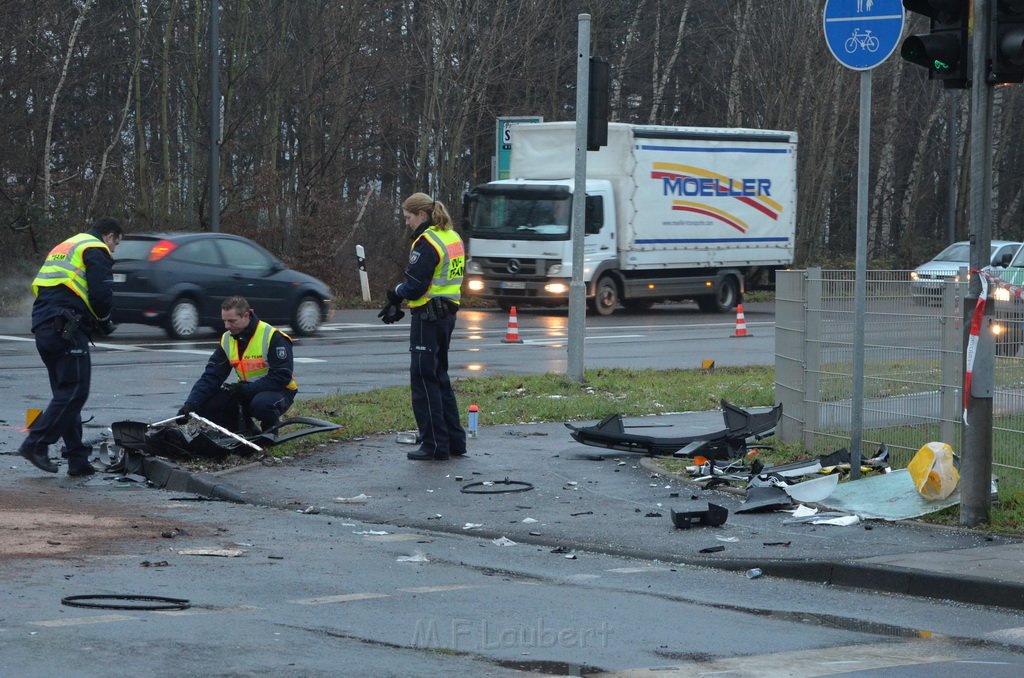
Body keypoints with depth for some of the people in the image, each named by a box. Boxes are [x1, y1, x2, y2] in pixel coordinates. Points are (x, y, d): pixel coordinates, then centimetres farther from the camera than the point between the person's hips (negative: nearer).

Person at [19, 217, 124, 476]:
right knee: (74, 392, -8)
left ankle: (77, 459, 12)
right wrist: (103, 320, 9)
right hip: (67, 330, -9)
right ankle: (36, 444, -14)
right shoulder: (96, 251, -1)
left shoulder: (62, 248, 28)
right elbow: (102, 294, -13)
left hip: (43, 328, 9)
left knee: (65, 393, 12)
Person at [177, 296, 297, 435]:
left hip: (278, 391, -6)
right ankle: (244, 431, 8)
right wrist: (190, 404, -18)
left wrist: (245, 389, -26)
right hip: (247, 392, 6)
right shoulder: (227, 340, 0)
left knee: (262, 404, -40)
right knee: (206, 404, -15)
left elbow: (282, 377, -22)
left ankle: (270, 429, -5)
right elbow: (211, 376, -3)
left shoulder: (273, 337, -19)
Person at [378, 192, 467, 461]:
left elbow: (415, 286, -20)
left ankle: (435, 444, -2)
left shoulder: (426, 242, -16)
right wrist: (399, 306, 11)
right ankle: (454, 441, 19)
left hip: (428, 316, -9)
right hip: (448, 314, 9)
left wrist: (395, 295, 3)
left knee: (424, 379, -3)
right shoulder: (452, 238, 13)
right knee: (440, 376, 17)